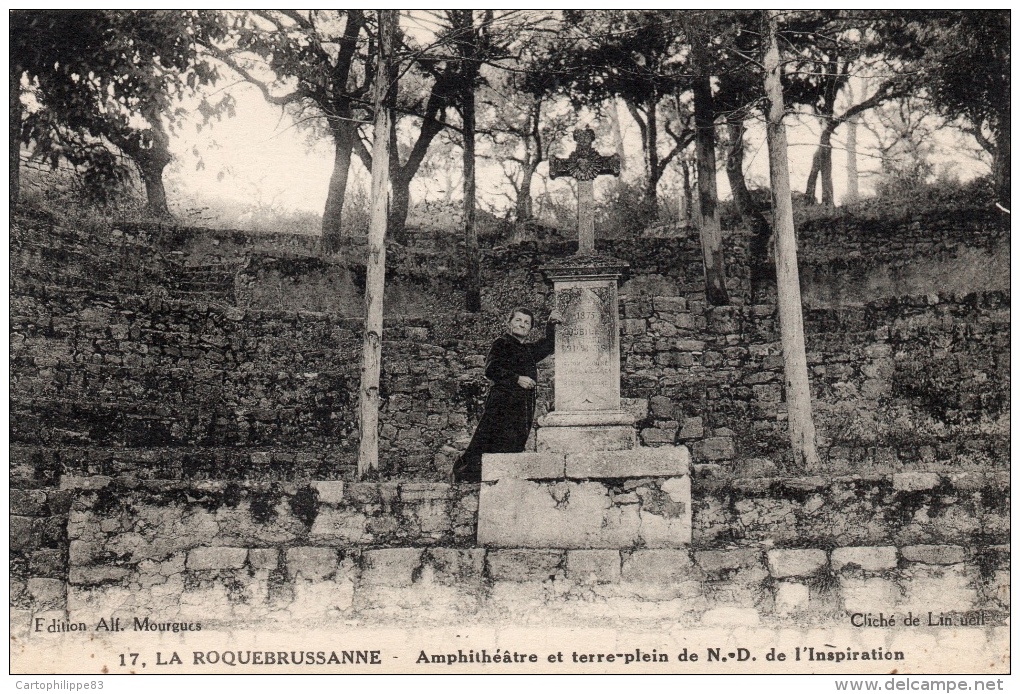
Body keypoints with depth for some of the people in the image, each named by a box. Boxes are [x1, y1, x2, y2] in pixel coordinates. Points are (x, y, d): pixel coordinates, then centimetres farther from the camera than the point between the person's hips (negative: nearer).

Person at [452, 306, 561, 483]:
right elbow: (491, 369, -9)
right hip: (503, 402, -8)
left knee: (514, 447, -2)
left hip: (524, 406, 8)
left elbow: (548, 347, 39)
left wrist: (551, 325, 27)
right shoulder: (502, 343, 2)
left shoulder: (529, 351, 25)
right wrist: (517, 378, -15)